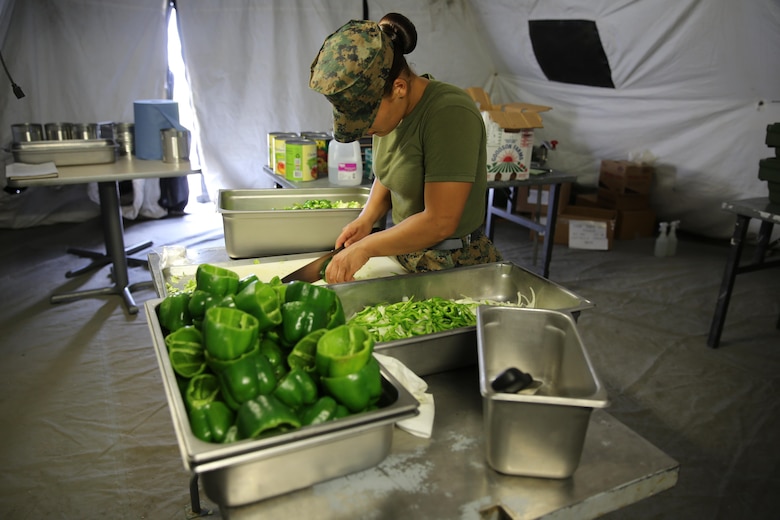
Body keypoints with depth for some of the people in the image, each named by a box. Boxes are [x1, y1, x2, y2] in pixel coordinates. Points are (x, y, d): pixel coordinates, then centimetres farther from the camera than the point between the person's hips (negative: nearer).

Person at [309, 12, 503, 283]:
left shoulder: (449, 113, -23)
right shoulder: (391, 109, 0)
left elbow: (439, 222, -25)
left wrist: (365, 247, -18)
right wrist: (366, 219, 0)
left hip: (455, 267, -7)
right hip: (404, 257, 7)